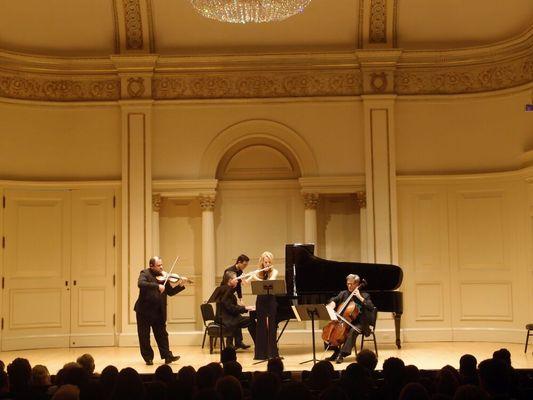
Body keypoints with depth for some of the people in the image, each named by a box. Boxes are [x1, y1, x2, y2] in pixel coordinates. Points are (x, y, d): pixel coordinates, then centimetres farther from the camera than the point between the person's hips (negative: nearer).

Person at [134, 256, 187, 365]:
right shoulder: (145, 273, -7)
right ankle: (148, 358, 16)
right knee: (144, 336, 5)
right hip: (145, 310, -4)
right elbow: (141, 284, -28)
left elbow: (170, 292, 7)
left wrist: (180, 285, -9)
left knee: (162, 334, 6)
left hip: (159, 311, 4)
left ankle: (167, 356, 9)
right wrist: (157, 286, -34)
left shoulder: (163, 277, 6)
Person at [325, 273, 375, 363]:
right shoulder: (343, 294, 11)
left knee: (353, 331, -36)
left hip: (359, 323, -5)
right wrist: (332, 304, -5)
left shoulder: (364, 295, -2)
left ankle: (342, 354, -34)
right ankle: (336, 351, -7)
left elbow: (371, 308, -16)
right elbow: (334, 300, 19)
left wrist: (360, 297, -20)